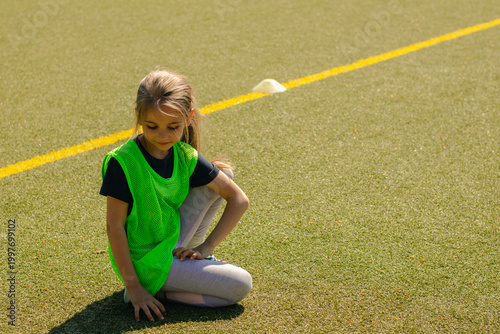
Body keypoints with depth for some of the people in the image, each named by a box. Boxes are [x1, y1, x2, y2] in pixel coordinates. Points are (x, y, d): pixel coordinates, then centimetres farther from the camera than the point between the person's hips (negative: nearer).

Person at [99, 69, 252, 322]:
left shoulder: (185, 156, -6)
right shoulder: (121, 162, -21)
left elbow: (239, 199, -2)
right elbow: (114, 226, -18)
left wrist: (206, 247, -9)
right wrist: (133, 286, -18)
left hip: (173, 240, 6)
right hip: (146, 260, -6)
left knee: (224, 172, 0)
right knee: (240, 285, -14)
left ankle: (189, 250, 1)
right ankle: (156, 290, -4)